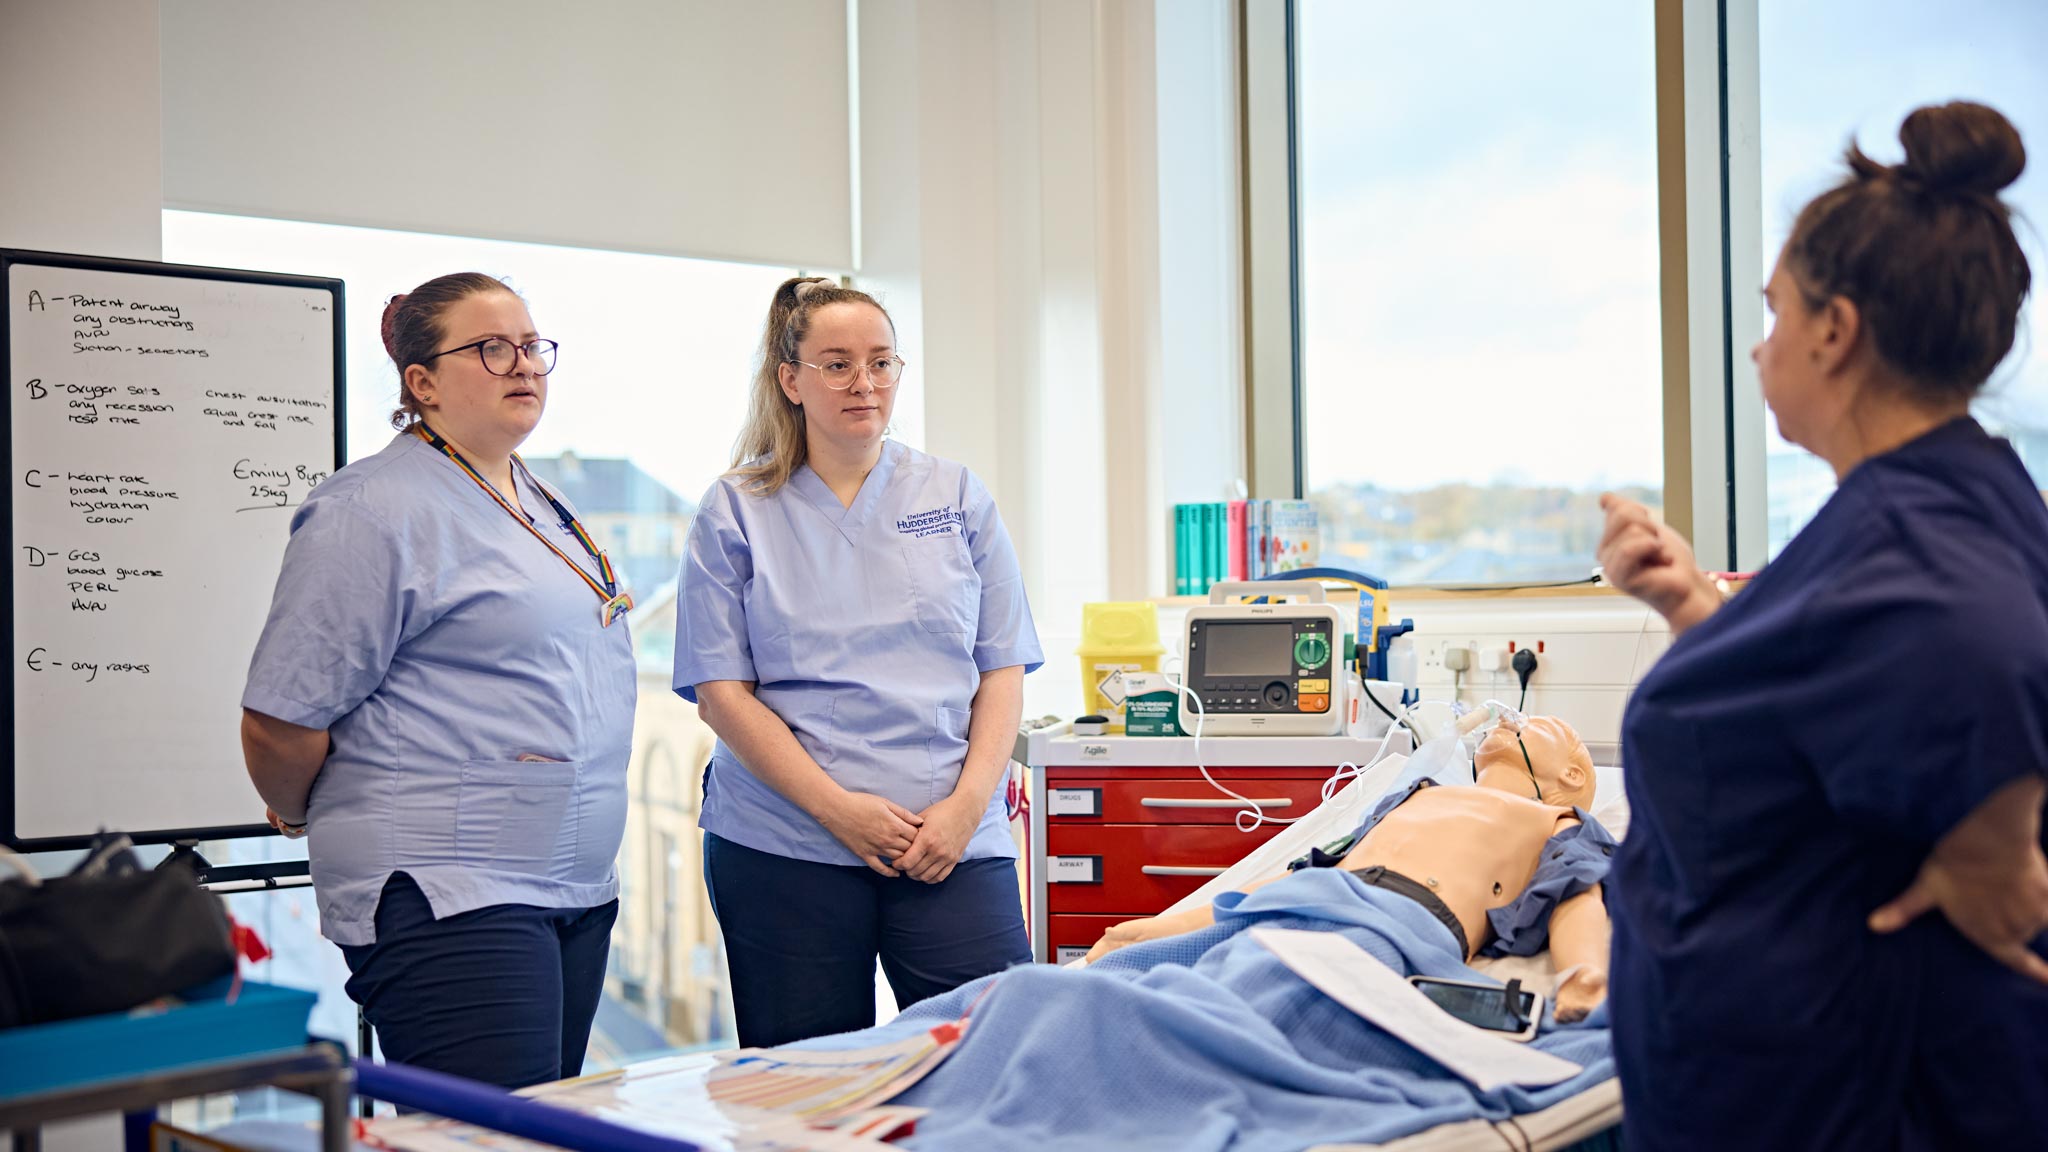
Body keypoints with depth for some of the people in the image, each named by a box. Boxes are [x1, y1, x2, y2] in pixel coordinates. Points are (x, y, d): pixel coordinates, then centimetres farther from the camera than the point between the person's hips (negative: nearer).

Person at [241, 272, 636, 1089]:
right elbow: (280, 719, -13)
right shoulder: (375, 510, -11)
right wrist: (303, 816, 4)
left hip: (577, 890, 9)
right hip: (446, 897, -9)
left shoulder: (542, 508, 17)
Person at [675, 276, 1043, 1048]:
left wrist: (968, 803, -7)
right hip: (782, 850, -1)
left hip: (951, 841, 1)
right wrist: (835, 806, -11)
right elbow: (721, 691, -1)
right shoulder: (735, 514, 5)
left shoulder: (957, 499, 11)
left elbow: (1003, 669, 8)